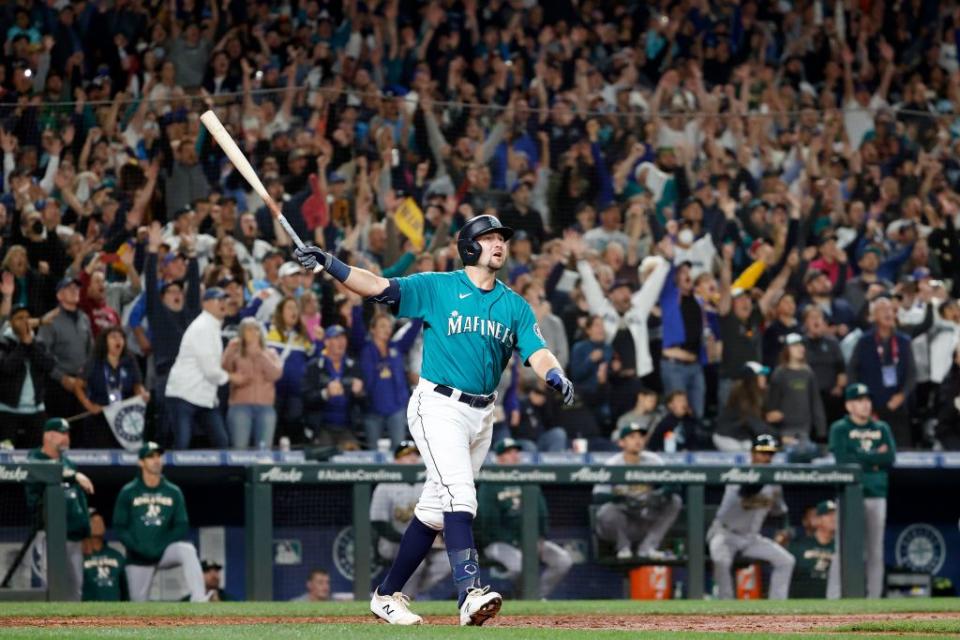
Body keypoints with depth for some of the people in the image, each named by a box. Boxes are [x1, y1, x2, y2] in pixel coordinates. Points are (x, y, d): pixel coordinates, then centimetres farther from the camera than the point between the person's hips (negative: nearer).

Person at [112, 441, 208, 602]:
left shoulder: (173, 492, 6)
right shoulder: (128, 492, 1)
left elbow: (181, 527, 4)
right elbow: (119, 528, 0)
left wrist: (162, 547, -11)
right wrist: (137, 548, -15)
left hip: (165, 552, 0)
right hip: (139, 558, 0)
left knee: (187, 550, -29)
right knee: (138, 602, -1)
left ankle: (198, 601, -41)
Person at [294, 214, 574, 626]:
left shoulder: (515, 306, 9)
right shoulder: (436, 288, -2)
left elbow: (537, 353, -3)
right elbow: (380, 287, -11)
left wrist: (555, 376, -25)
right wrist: (330, 265, -26)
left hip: (482, 416, 6)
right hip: (439, 407, -6)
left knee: (436, 509, 10)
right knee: (459, 496, -22)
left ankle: (387, 594, 21)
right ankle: (469, 593, -34)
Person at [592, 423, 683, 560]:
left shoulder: (653, 460, 0)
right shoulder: (612, 464, -10)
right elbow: (598, 497, -19)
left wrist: (663, 494, -31)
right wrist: (619, 498, -38)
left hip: (645, 521, 4)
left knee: (675, 501, -13)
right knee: (608, 509, -36)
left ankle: (647, 548, -15)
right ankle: (623, 548, -7)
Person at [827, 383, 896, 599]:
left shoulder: (882, 429, 14)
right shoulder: (840, 429, 3)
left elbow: (891, 458, 1)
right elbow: (843, 460, -11)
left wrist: (862, 459, -5)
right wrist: (876, 458, -6)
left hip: (877, 496, 4)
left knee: (875, 551, 5)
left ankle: (874, 597, 9)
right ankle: (833, 599, -10)